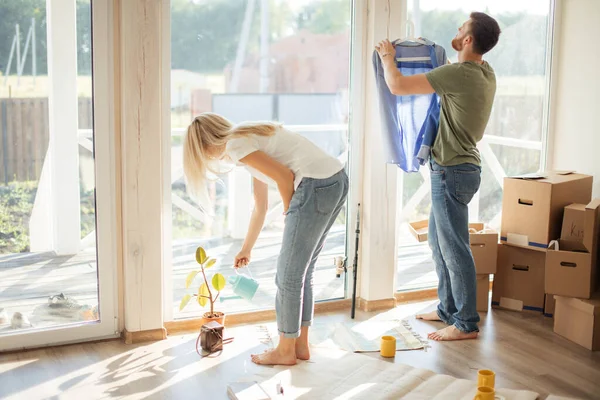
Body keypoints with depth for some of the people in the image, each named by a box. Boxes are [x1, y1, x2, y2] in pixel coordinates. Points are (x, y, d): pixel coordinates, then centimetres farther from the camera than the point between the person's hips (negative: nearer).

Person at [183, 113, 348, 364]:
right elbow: (260, 207, 32)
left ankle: (286, 351, 19)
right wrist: (246, 249, 39)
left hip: (316, 185, -9)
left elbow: (285, 177, -12)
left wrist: (289, 215, 5)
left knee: (288, 274, 5)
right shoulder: (248, 138, 25)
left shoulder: (235, 145, -3)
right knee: (302, 271, 19)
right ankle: (301, 345, 29)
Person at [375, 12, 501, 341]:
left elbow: (397, 86, -19)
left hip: (452, 171, -10)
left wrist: (387, 56, 0)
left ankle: (466, 324, 5)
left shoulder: (459, 74, -22)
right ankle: (448, 309, 29)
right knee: (439, 240, 19)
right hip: (460, 168, 10)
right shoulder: (485, 73, 6)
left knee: (454, 249, -3)